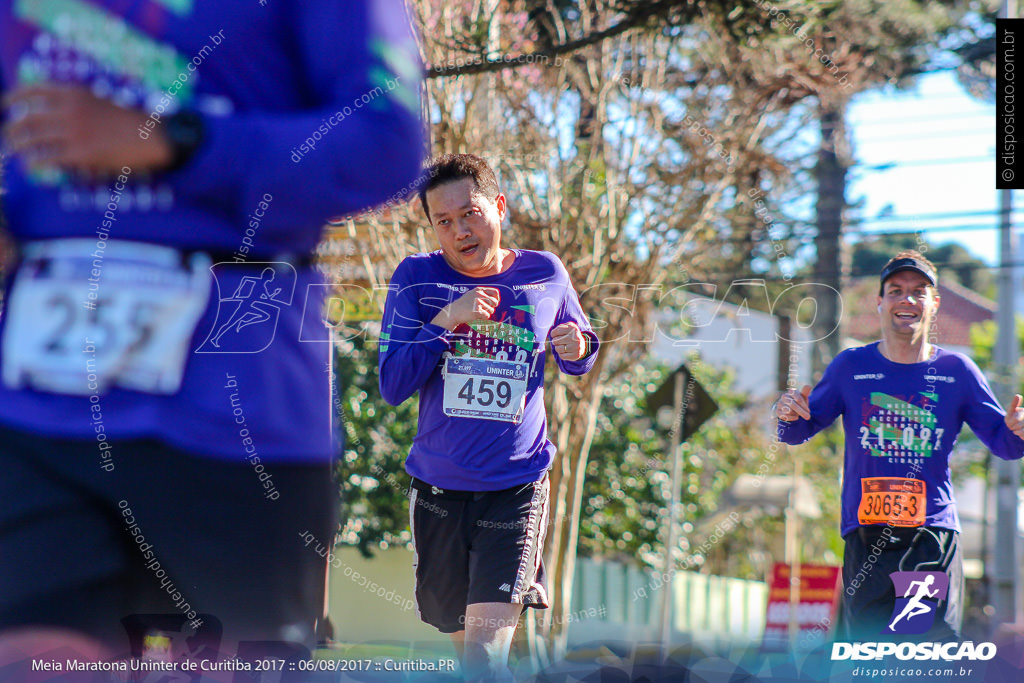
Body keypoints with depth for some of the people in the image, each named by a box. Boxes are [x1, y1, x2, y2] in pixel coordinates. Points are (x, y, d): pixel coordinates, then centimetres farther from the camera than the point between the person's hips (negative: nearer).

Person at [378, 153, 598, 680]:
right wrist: (446, 320, -18)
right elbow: (391, 387, -7)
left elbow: (577, 360, 17)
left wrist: (577, 349, -7)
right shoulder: (417, 278, -2)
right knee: (463, 638, 14)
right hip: (437, 489, 2)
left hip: (517, 486, -1)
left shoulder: (545, 275, 0)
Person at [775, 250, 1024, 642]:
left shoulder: (957, 371, 7)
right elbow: (798, 433, 13)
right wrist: (790, 416, -11)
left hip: (934, 533, 0)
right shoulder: (850, 367, 8)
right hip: (866, 532, 0)